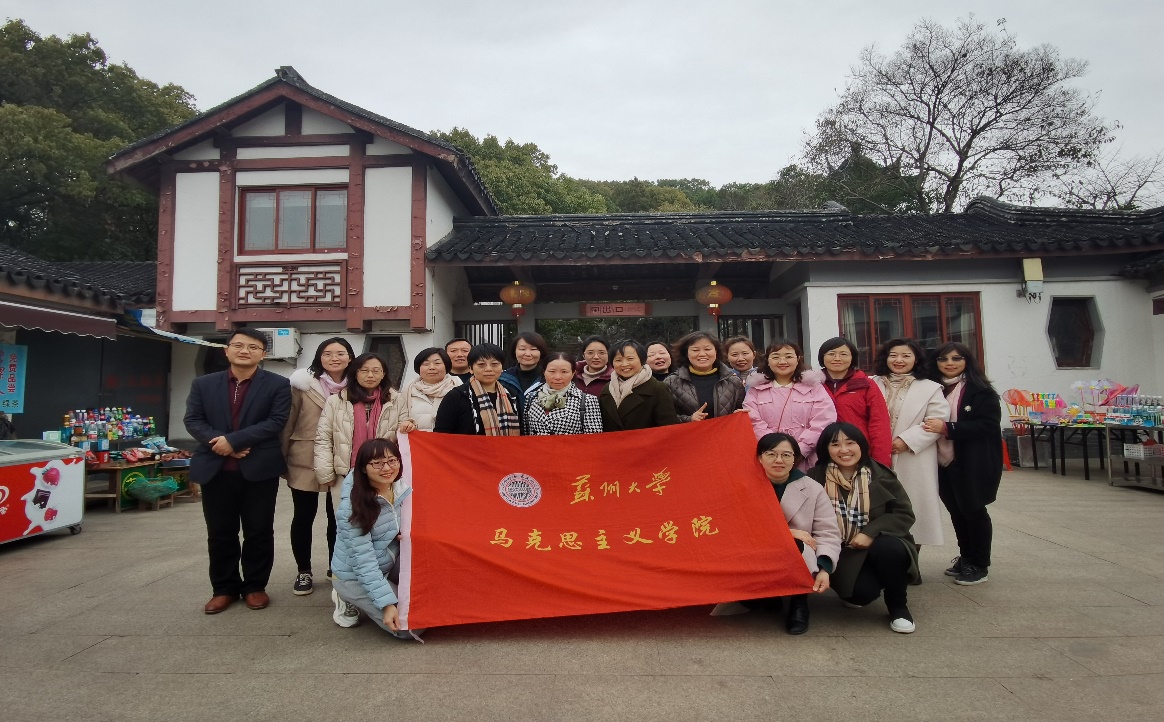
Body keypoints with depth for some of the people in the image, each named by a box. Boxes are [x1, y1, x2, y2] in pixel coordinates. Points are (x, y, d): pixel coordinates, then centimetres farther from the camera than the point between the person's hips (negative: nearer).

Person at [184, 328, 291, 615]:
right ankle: (224, 588, 23)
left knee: (258, 531, 5)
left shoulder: (277, 384, 0)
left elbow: (277, 421, -10)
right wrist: (219, 444, -14)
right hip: (215, 469, 3)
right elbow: (192, 419, 3)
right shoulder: (203, 384, 11)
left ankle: (255, 586, 20)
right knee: (220, 533, 10)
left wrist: (233, 440, -16)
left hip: (259, 468, -2)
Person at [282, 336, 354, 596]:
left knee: (337, 517, 12)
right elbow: (288, 423, -2)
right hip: (305, 462, -2)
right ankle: (303, 572, 21)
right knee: (304, 516, 7)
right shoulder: (303, 383, -6)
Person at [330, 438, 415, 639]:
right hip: (356, 575, -6)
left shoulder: (402, 488, -8)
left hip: (389, 566, 6)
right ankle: (350, 601, 6)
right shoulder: (352, 508, -27)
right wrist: (387, 604, -28)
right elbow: (363, 561, -26)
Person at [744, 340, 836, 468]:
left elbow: (822, 423, -3)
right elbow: (754, 424, -2)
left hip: (806, 461, 0)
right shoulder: (756, 389, 10)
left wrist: (798, 451, -12)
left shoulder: (814, 387, 8)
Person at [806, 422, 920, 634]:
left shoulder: (880, 475, -5)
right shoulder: (816, 478, -7)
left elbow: (904, 514, -5)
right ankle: (850, 590, 14)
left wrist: (871, 532, -18)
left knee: (890, 549, -33)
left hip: (879, 547, 1)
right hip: (843, 553, -1)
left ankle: (898, 606, -3)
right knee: (862, 592, -28)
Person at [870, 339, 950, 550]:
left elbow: (937, 421, -6)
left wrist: (907, 440, -15)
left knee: (914, 507, 3)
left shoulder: (930, 388, 5)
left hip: (914, 462, -1)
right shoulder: (873, 385, 9)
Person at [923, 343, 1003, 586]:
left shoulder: (981, 391, -9)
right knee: (956, 510, 14)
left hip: (973, 463, -5)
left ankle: (979, 565, 19)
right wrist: (935, 429, -4)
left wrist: (947, 428, -26)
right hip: (944, 462, 5)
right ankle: (966, 558, 30)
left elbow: (988, 425, -18)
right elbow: (928, 422, 17)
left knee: (973, 510, 5)